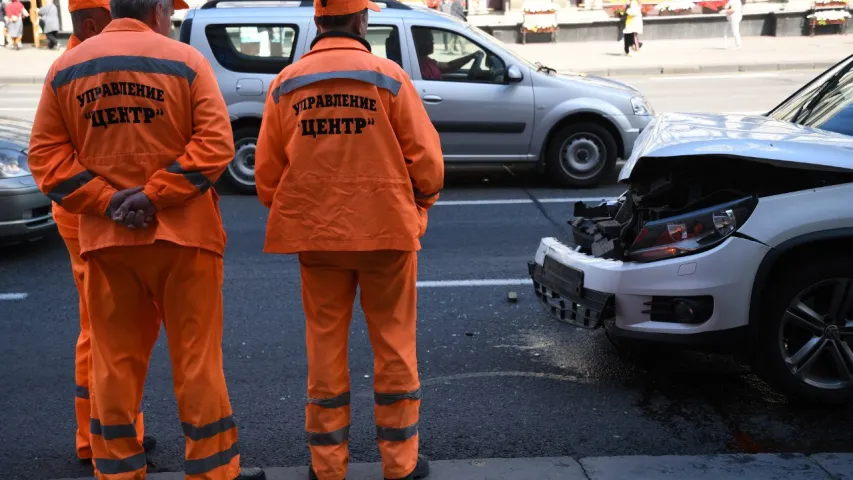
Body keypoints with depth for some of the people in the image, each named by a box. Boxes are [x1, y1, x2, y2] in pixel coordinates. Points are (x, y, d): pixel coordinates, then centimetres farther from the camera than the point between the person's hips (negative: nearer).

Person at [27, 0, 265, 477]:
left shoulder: (66, 67, 9)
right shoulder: (186, 60, -2)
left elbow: (47, 153, 4)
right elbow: (216, 142, -12)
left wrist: (103, 200, -4)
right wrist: (155, 194, -12)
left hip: (104, 235, 3)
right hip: (181, 231, -3)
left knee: (114, 358, 12)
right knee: (197, 355, 5)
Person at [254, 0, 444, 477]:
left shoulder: (286, 84, 1)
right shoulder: (388, 76, -6)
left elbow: (268, 171, 2)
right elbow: (426, 157, -7)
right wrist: (420, 203, 13)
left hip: (316, 235, 2)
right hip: (388, 230, -2)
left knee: (326, 346, 12)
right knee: (394, 345, 9)